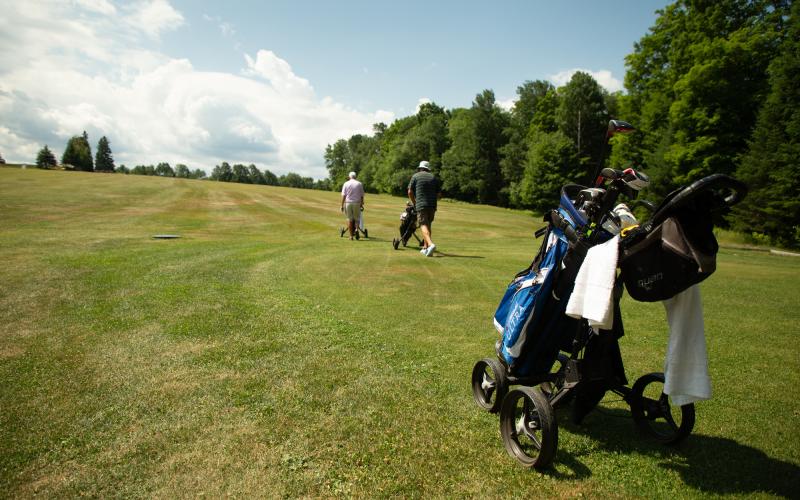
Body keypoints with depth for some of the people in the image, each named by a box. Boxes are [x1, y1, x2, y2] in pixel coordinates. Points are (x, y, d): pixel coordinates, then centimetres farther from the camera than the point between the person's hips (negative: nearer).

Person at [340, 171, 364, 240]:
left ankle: (351, 235, 5)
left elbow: (343, 195, -2)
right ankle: (354, 230, -13)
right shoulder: (359, 184, 4)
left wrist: (342, 205, 1)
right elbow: (362, 196, 4)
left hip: (348, 203, 0)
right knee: (356, 218, 12)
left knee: (349, 219, 6)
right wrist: (362, 204, 12)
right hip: (357, 203, 0)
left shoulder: (346, 184, 2)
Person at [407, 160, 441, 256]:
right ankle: (425, 248, 17)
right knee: (428, 225, 16)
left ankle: (431, 244, -33)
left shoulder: (415, 176, 6)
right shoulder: (434, 177, 16)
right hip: (432, 205, 4)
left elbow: (410, 192, 2)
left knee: (423, 225, -10)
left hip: (421, 205, -4)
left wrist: (414, 203, 16)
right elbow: (439, 194, 11)